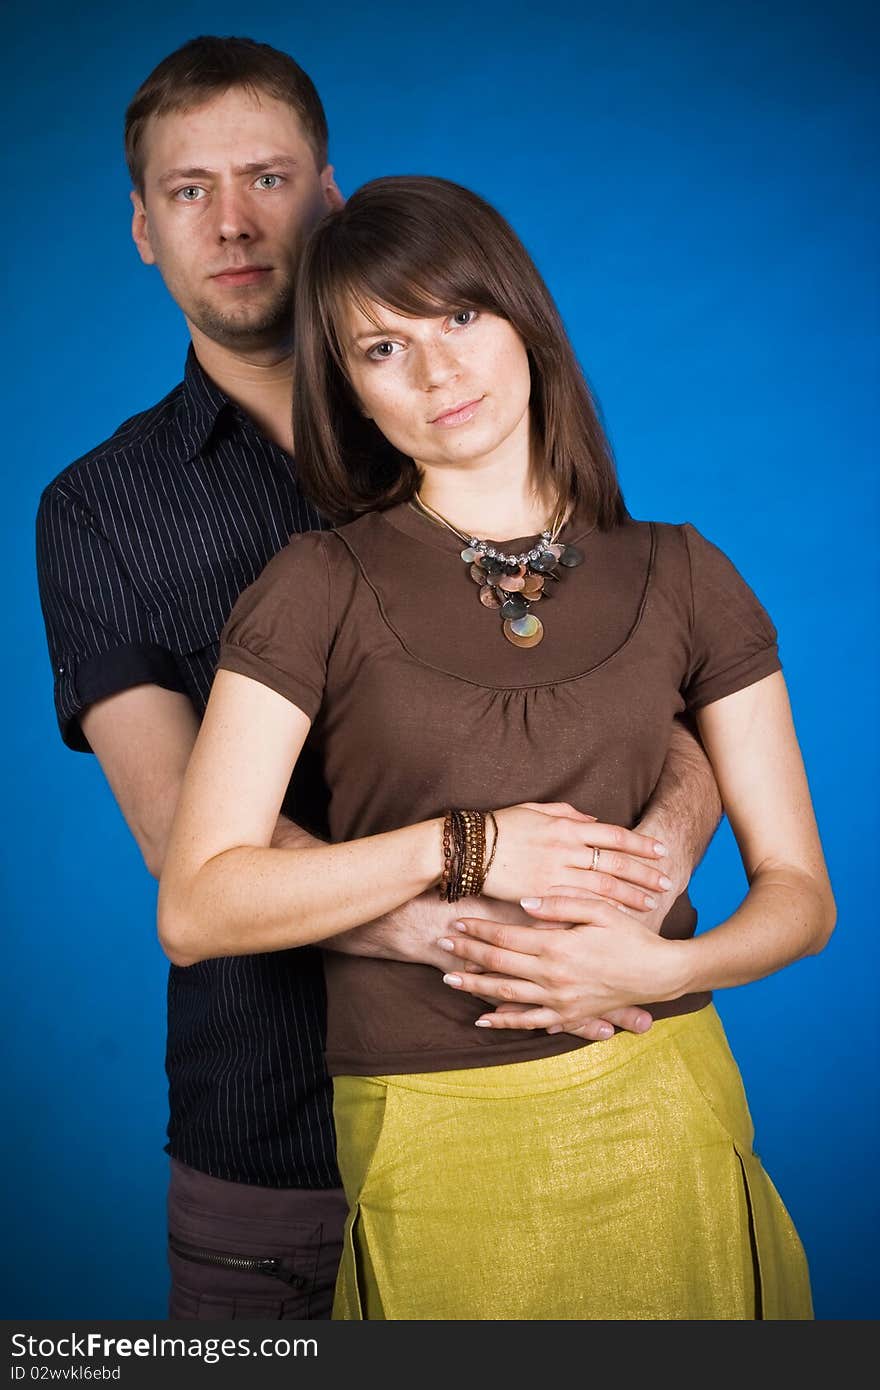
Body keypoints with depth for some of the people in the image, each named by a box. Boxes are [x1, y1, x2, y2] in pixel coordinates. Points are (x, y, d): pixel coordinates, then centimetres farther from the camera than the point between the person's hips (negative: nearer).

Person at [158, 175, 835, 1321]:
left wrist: (668, 965, -15)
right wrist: (458, 848, -15)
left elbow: (800, 891, 4)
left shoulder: (683, 581, 3)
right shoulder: (320, 591, -3)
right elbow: (193, 909, -9)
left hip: (664, 1126, 2)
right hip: (428, 1154, -1)